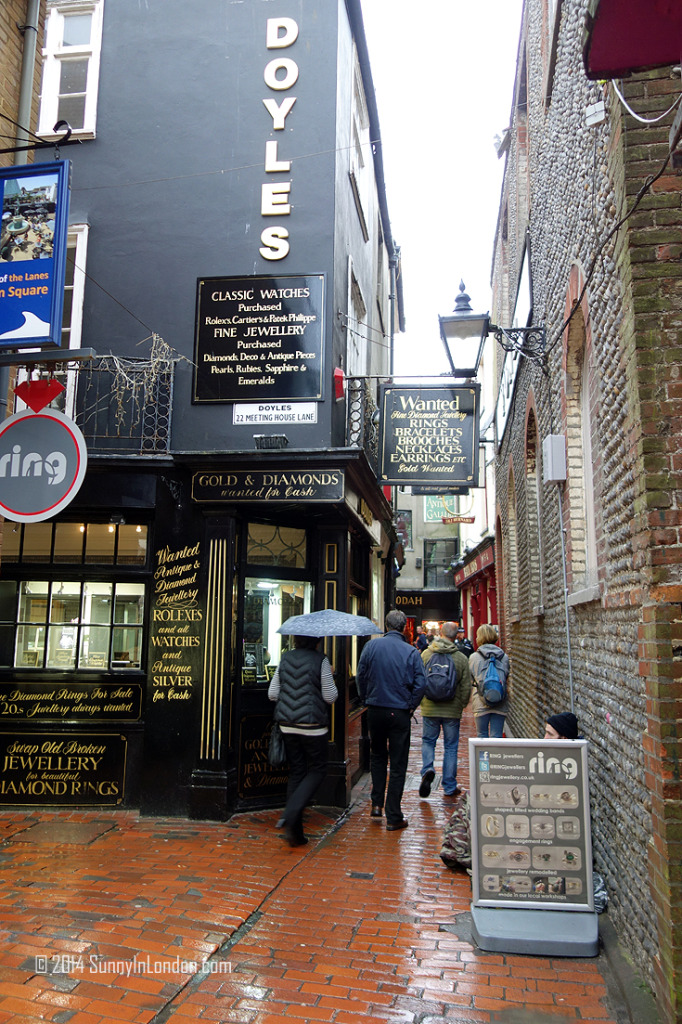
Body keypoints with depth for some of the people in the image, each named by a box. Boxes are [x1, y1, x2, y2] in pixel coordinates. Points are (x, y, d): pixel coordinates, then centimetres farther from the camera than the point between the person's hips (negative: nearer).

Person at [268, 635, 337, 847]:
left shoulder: (285, 659, 3)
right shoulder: (320, 660, -10)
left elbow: (272, 694, 7)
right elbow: (330, 697, -8)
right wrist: (330, 679, 9)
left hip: (287, 724, 5)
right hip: (312, 725, -5)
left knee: (296, 771, 12)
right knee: (317, 769, 11)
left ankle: (295, 832, 14)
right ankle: (292, 814, -8)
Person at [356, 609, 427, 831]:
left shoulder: (372, 645, -4)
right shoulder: (411, 652, -9)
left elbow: (360, 676, 1)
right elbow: (421, 683, -10)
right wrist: (411, 706, 3)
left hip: (375, 710, 2)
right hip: (400, 713, -2)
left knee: (377, 756, 23)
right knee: (398, 764, 6)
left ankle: (377, 803, 23)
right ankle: (393, 817, 10)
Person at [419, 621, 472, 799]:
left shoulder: (426, 654, -6)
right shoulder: (461, 658, -7)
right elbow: (466, 687, -2)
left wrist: (420, 701, 16)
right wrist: (461, 705, 14)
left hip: (429, 709, 0)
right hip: (452, 710, 0)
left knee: (428, 741, 17)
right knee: (450, 747, 10)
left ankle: (427, 769, -8)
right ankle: (450, 787, 16)